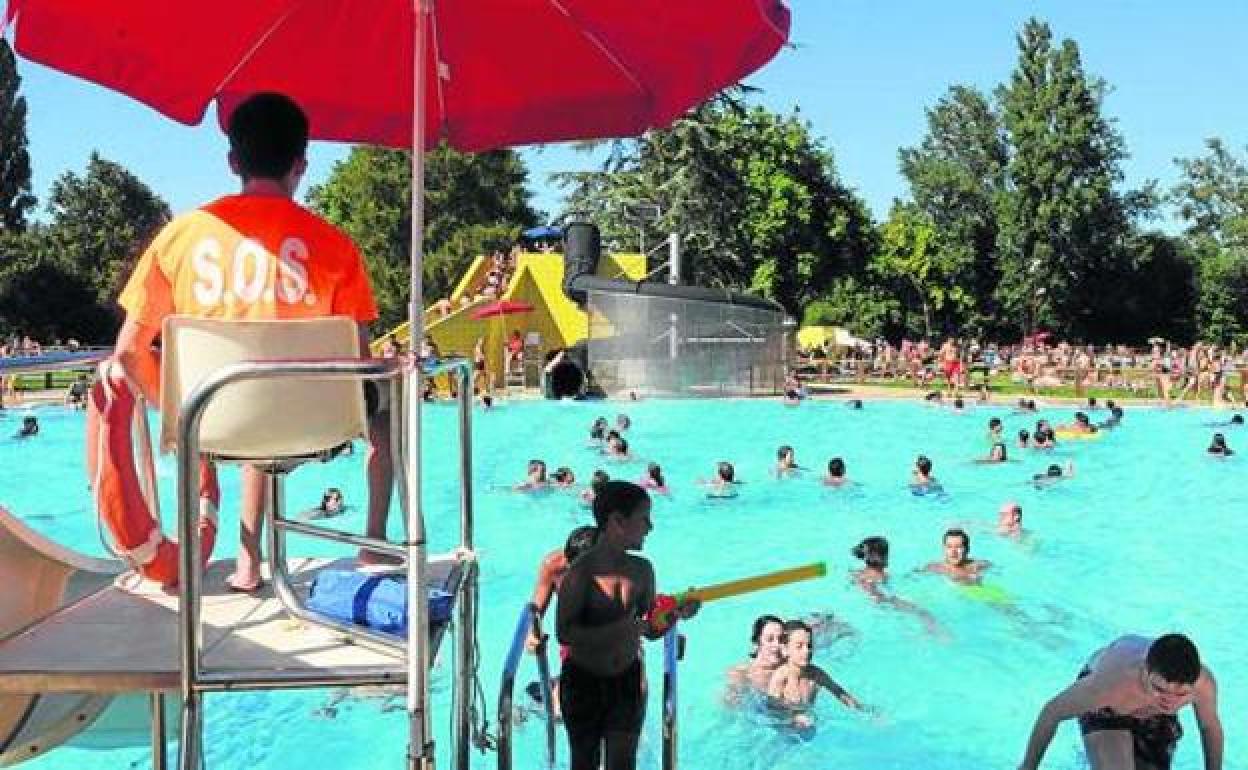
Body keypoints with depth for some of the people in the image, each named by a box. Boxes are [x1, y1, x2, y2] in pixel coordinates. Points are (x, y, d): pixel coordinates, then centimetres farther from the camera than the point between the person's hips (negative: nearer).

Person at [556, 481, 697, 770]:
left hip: (627, 681, 4)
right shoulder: (580, 572, -18)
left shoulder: (642, 570, -3)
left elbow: (651, 630, 5)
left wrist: (677, 614, -15)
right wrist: (617, 630, -30)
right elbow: (564, 632, -22)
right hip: (583, 681, -4)